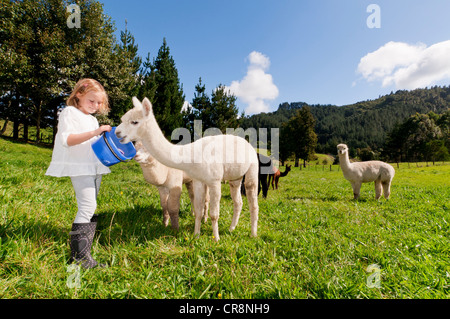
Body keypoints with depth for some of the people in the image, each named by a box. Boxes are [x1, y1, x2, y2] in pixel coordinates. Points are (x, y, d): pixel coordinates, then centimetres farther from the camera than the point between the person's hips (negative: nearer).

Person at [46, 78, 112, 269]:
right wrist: (94, 132, -26)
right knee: (87, 205, -17)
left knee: (90, 208, 8)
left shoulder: (93, 119, 22)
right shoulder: (69, 112, -2)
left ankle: (83, 251, 15)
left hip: (95, 167, 8)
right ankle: (79, 255, -11)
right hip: (79, 167, -8)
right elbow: (66, 140, -17)